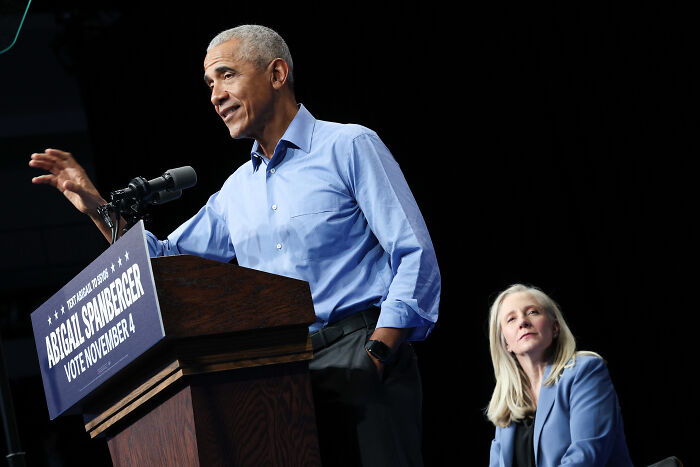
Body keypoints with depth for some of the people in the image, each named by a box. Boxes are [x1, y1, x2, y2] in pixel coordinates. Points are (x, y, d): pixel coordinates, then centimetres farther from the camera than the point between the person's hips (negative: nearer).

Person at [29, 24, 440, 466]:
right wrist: (98, 207, 15)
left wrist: (375, 356, -16)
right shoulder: (236, 190, 21)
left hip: (356, 356, -6)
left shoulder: (349, 147, 1)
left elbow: (415, 256, -6)